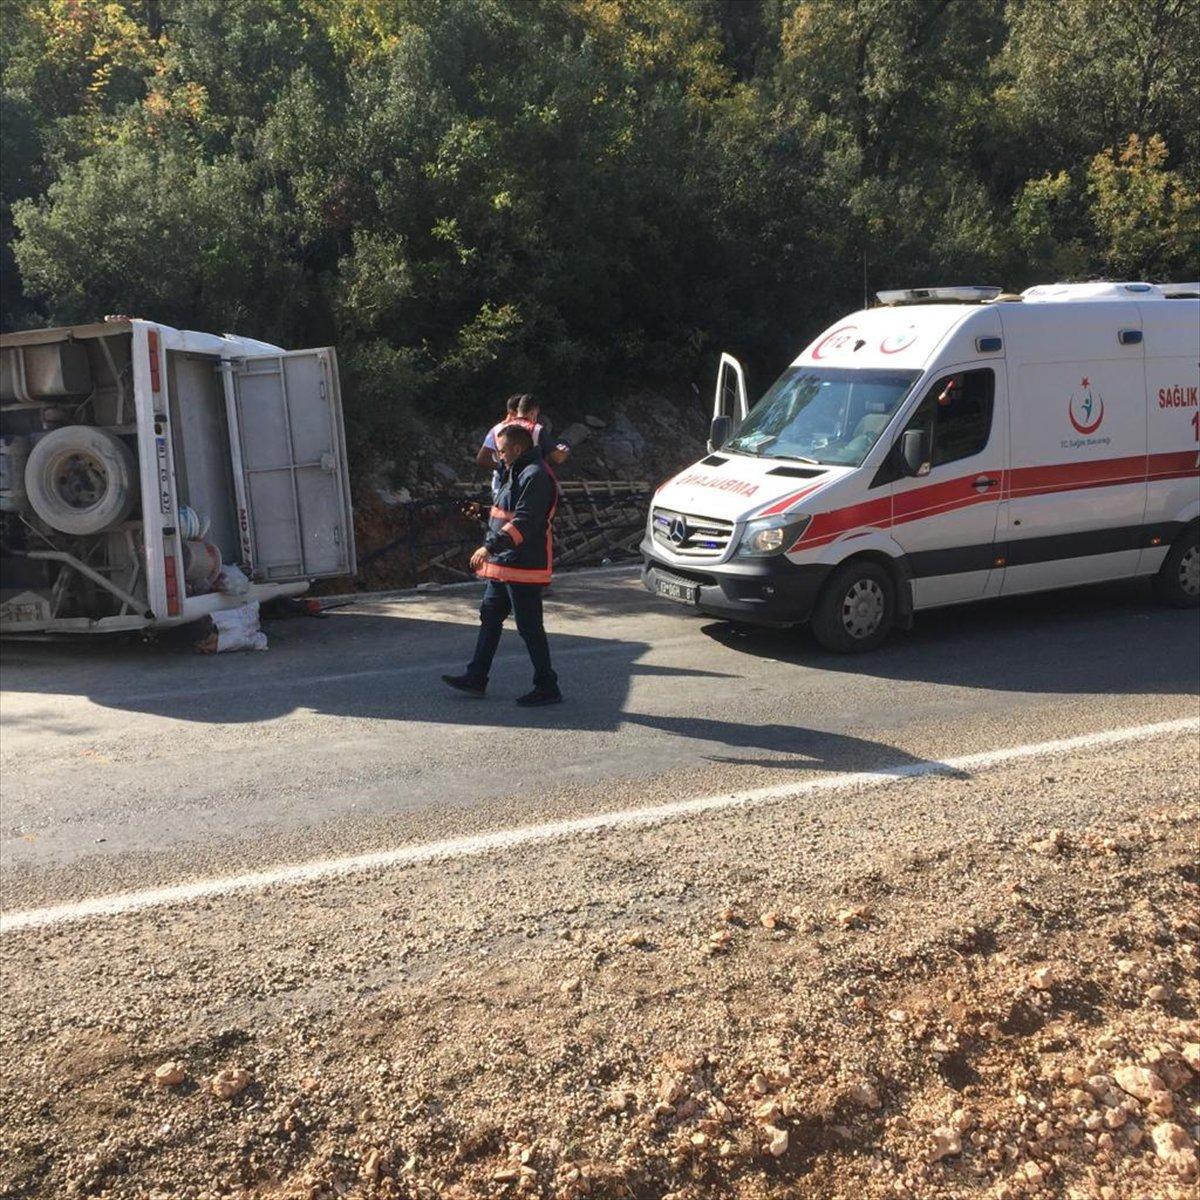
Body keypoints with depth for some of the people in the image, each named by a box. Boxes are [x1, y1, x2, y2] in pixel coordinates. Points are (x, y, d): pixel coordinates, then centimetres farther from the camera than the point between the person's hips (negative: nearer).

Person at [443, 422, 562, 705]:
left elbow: (524, 522, -26)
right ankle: (476, 678, 23)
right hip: (504, 564, 11)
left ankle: (547, 687, 5)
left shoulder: (535, 476, -17)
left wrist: (490, 546, -30)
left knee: (529, 626, -4)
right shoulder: (514, 473, 16)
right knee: (490, 616, 15)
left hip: (523, 566, -11)